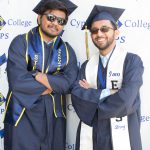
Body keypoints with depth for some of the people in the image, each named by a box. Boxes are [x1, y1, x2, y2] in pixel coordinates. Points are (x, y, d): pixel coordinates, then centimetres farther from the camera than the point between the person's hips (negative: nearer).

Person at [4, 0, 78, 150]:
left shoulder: (67, 50, 4)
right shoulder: (21, 43, -6)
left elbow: (70, 82, -9)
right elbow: (17, 81, -19)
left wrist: (37, 76, -16)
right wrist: (54, 84, -11)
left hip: (54, 117, 3)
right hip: (22, 115, -3)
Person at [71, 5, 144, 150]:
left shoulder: (132, 61, -8)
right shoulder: (87, 65, 7)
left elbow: (125, 101, -20)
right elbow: (76, 96, -7)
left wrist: (91, 94, -7)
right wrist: (107, 93, -17)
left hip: (121, 137, -3)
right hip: (89, 137, 4)